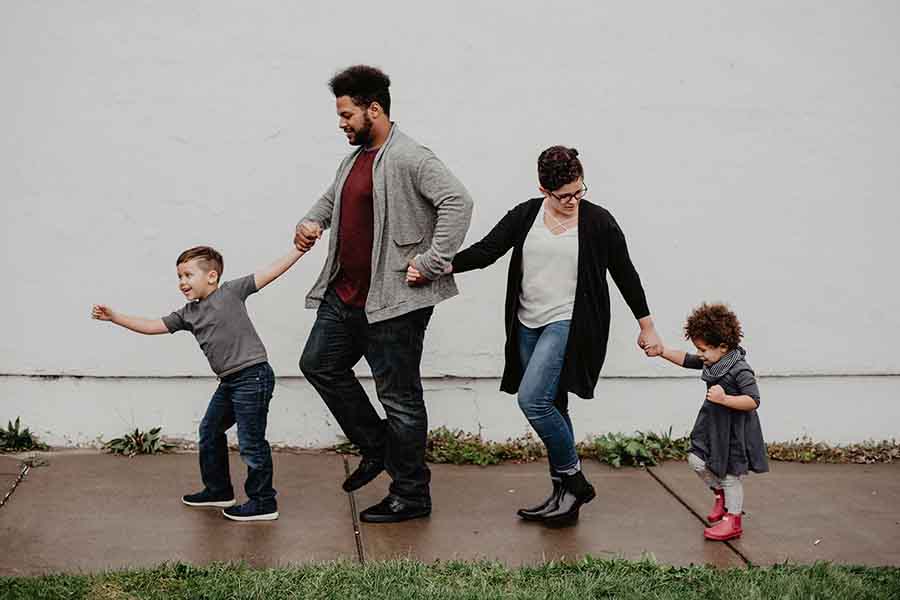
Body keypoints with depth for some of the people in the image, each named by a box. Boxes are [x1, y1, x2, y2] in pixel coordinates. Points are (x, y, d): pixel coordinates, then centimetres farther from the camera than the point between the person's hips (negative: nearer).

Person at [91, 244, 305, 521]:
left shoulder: (231, 291, -7)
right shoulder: (188, 314, 11)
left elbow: (270, 272, -8)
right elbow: (152, 326, 13)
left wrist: (300, 248, -12)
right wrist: (114, 317, 8)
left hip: (252, 376, -9)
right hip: (229, 381, 9)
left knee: (251, 442, -4)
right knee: (210, 432, 19)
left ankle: (263, 503, 6)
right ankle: (218, 490, 36)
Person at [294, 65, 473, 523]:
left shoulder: (410, 158, -15)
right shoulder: (355, 158, 14)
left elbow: (457, 201, -26)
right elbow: (331, 198, 31)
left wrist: (431, 263, -25)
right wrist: (311, 222, 10)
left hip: (393, 300, -10)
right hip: (344, 294, 10)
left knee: (398, 396, -1)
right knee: (319, 364, 16)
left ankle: (412, 496, 11)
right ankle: (377, 448, 27)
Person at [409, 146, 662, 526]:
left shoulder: (598, 222, -3)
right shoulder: (525, 216, 4)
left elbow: (625, 274, 5)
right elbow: (485, 251, -3)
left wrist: (647, 327, 9)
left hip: (569, 324, -5)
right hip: (529, 326, 5)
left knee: (533, 398, -19)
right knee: (551, 408, 10)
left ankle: (573, 480, -2)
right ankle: (566, 497, 20)